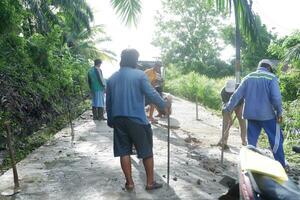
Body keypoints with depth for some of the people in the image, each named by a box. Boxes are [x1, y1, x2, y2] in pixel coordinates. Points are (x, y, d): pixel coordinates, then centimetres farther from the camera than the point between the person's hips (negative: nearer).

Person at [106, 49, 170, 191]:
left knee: (124, 152, 11)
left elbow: (108, 102, 13)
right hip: (137, 119, -4)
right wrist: (164, 106, 1)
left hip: (118, 120, 5)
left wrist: (110, 120, 23)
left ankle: (129, 182, 16)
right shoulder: (140, 75, -6)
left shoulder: (112, 78, 9)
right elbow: (151, 94, -14)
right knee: (147, 151, 9)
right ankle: (150, 182, 16)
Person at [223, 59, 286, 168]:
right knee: (276, 139, 9)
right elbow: (276, 97, -14)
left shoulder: (248, 77, 7)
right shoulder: (271, 77, -6)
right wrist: (279, 113, -5)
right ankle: (281, 164, 16)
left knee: (252, 140, 12)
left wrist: (228, 108, 12)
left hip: (251, 114, 4)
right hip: (267, 114, -4)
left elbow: (237, 95, 6)